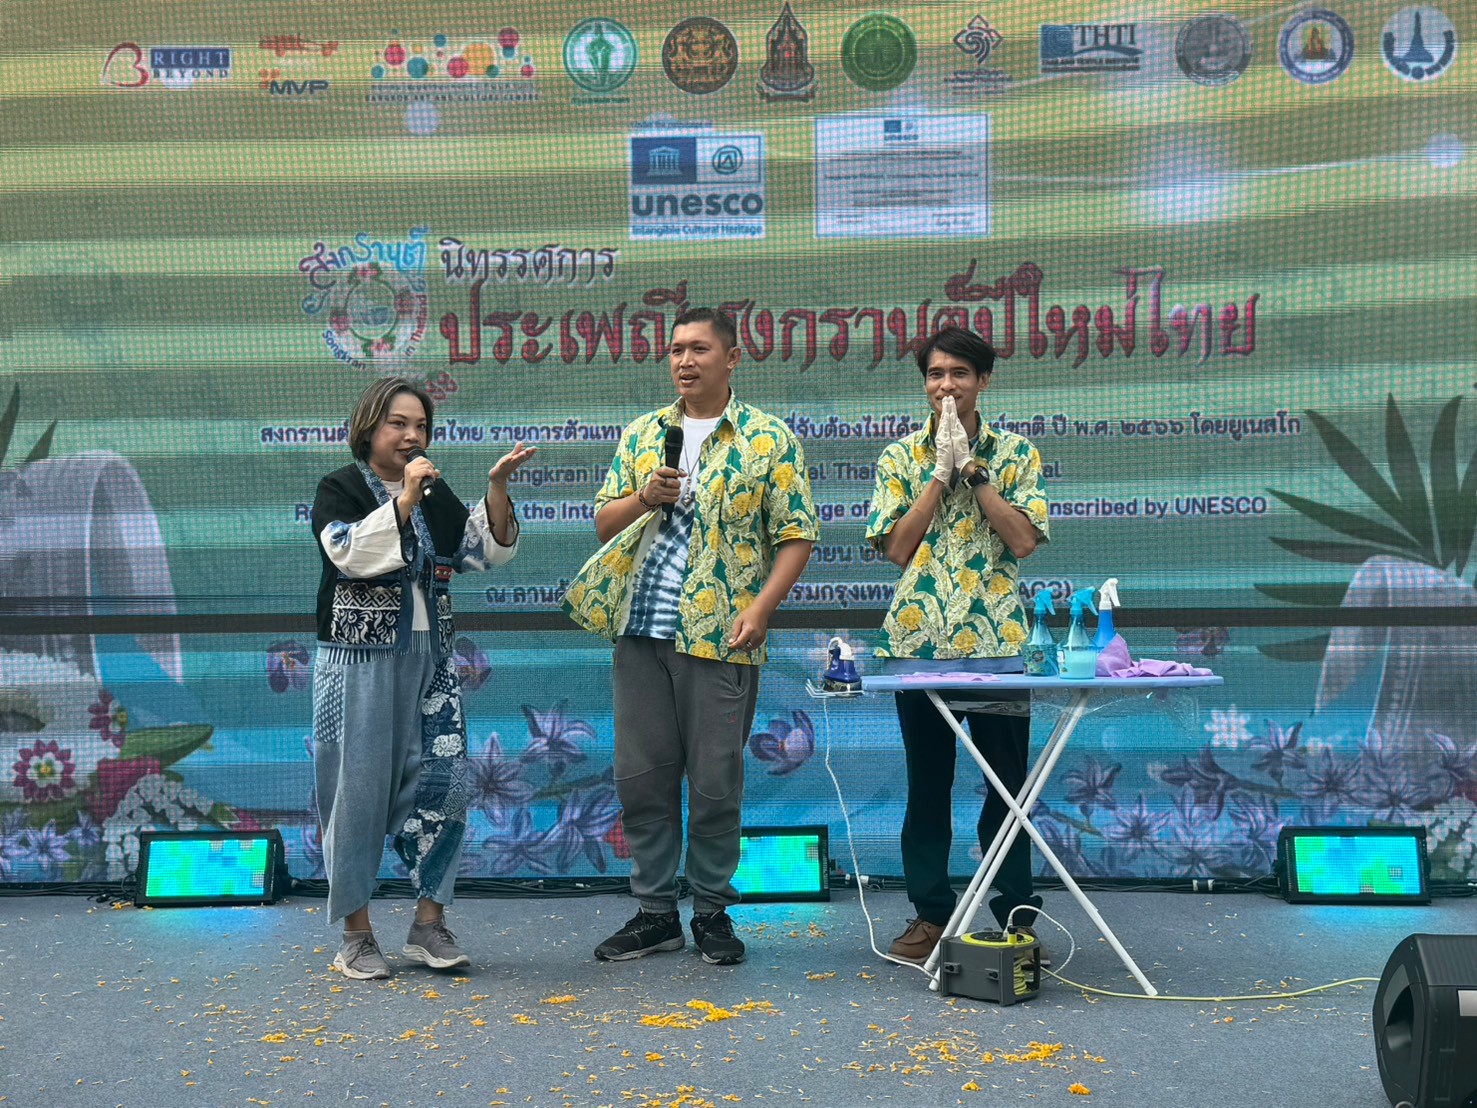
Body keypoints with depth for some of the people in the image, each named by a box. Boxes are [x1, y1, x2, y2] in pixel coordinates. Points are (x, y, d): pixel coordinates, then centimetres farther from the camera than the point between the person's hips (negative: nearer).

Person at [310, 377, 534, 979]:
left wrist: (497, 487, -7)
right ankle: (356, 934, 10)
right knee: (358, 787, -1)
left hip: (429, 657, 5)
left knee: (441, 781, -1)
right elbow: (352, 552, -17)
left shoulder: (436, 494, 15)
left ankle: (429, 923, 9)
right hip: (359, 660, -5)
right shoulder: (339, 489, 0)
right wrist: (404, 499, -21)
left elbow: (487, 550, 6)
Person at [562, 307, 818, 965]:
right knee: (641, 776, 8)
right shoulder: (642, 435, 13)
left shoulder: (768, 441, 1)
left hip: (720, 638, -4)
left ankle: (712, 911, 20)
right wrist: (644, 497, -7)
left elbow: (796, 536, -2)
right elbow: (603, 523, 14)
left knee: (716, 783, 3)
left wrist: (760, 609, -15)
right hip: (641, 633, 4)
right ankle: (655, 912, 21)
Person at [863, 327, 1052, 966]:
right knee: (927, 785, 7)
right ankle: (930, 915, 18)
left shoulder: (1016, 453, 7)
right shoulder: (900, 457, 9)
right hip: (918, 641, 1)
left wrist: (971, 467, -9)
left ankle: (1016, 916, 16)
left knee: (1007, 785, 5)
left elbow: (1023, 538, -7)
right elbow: (897, 547, -3)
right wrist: (941, 471, -6)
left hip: (997, 641, -1)